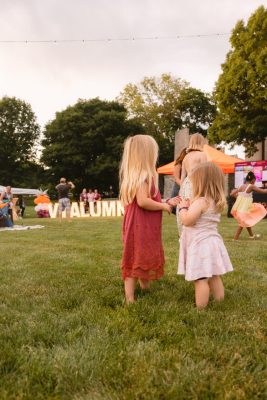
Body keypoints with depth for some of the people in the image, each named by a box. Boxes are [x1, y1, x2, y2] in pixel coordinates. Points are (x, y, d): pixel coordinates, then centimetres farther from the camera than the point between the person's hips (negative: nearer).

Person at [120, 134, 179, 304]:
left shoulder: (140, 175, 13)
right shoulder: (143, 175, -18)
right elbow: (143, 201, -28)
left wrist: (166, 202, 14)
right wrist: (163, 206, -14)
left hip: (145, 227, 10)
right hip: (140, 227, -10)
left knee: (145, 259, 21)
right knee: (136, 261, -3)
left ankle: (146, 289, 37)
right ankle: (130, 299, 6)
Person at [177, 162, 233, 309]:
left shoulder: (200, 201, -18)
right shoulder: (216, 202, 11)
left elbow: (187, 220, -23)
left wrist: (183, 208, -6)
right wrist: (189, 206, 14)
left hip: (200, 244, -10)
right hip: (211, 242, 10)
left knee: (200, 279, -5)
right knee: (213, 276, 17)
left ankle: (200, 309, 1)